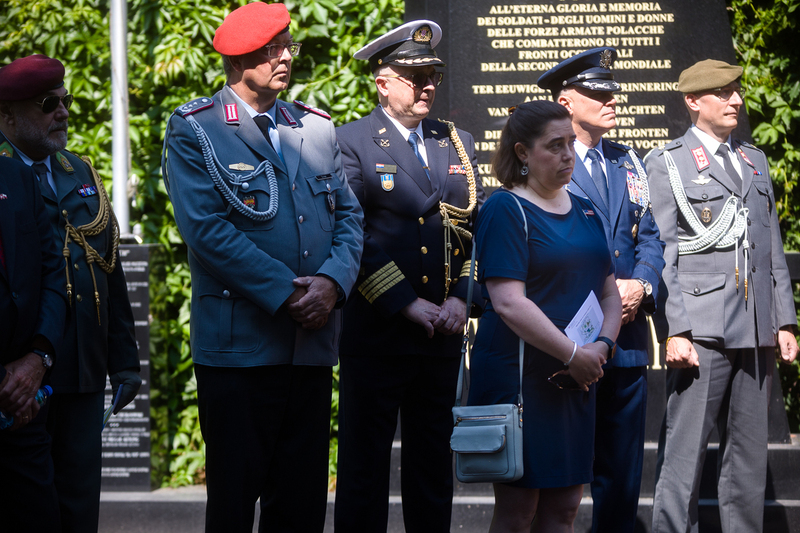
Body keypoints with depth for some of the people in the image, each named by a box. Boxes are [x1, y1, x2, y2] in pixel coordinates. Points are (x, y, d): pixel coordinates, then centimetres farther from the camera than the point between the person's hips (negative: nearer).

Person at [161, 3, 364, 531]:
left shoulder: (317, 128, 14)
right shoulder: (193, 130, -3)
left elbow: (348, 215, 11)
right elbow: (206, 228, -12)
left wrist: (333, 281, -9)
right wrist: (285, 293, -16)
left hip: (312, 343, 5)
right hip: (239, 344, -5)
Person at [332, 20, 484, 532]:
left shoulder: (458, 143, 13)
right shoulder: (352, 143, -5)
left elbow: (478, 229, 10)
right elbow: (354, 239, -12)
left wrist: (461, 299, -4)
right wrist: (409, 305, -16)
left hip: (444, 332, 5)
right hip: (377, 331, -5)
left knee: (434, 462, 11)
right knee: (365, 462, 1)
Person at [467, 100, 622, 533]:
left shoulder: (584, 211, 15)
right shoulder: (504, 210, -8)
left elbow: (609, 292, 15)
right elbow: (509, 303, -18)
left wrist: (601, 346, -4)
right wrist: (573, 354, -18)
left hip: (577, 380, 7)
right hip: (520, 378, -7)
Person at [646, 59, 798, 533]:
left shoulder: (755, 161, 19)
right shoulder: (667, 164, 1)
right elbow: (661, 256, -5)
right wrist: (673, 331, -14)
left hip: (757, 333, 6)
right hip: (702, 331, -6)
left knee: (750, 455, 9)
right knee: (684, 454, -8)